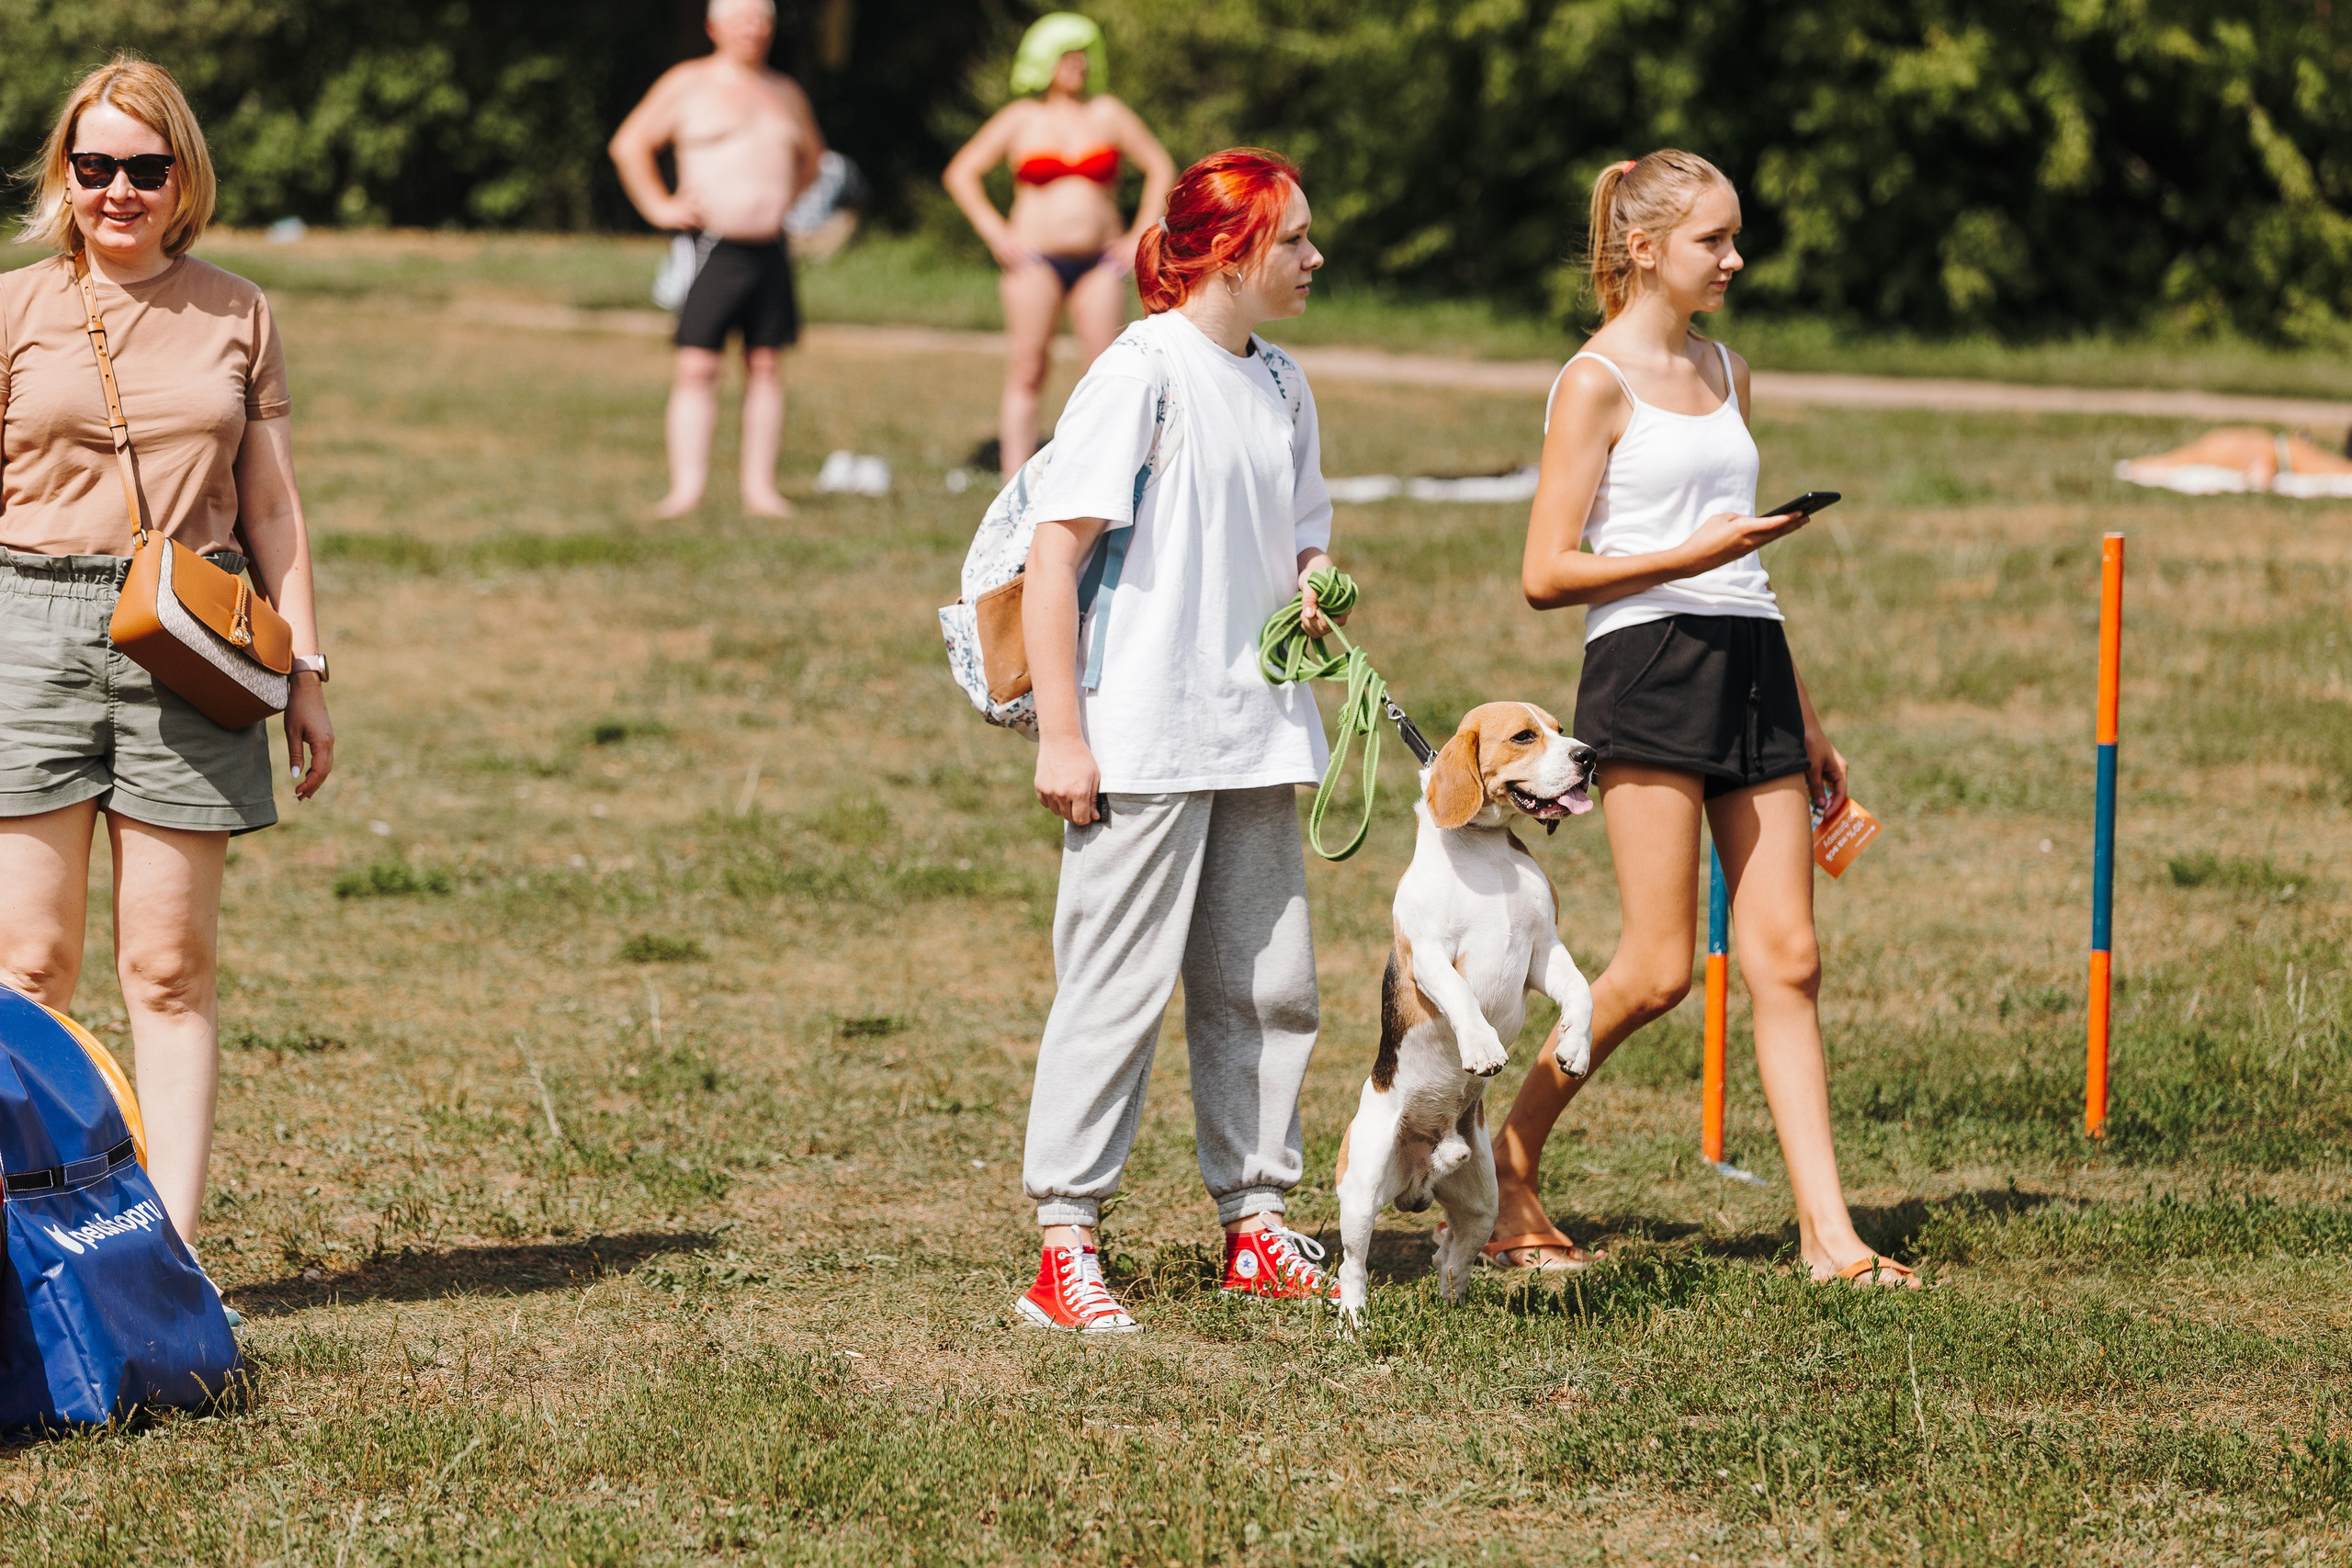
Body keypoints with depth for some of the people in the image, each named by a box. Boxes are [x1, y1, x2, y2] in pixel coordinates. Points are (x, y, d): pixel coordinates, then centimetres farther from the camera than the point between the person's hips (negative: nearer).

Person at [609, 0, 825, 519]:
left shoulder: (786, 93, 14)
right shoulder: (688, 84, 0)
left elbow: (811, 153, 32)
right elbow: (629, 144, 2)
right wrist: (659, 207, -4)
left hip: (770, 250, 5)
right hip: (713, 249, -5)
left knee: (766, 367, 4)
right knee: (696, 366, -10)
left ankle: (760, 486, 9)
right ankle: (687, 488, -10)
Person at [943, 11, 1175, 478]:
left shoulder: (1107, 115, 8)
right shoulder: (1021, 119, 4)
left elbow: (1160, 167, 14)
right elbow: (960, 173, 6)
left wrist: (1140, 236, 5)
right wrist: (995, 233, -3)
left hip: (1098, 263, 2)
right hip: (1035, 260, -2)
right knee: (1026, 375, -5)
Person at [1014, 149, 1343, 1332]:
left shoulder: (1280, 385, 12)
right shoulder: (1142, 372, -10)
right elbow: (1054, 554, -12)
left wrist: (1314, 588, 1)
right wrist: (1059, 736, -15)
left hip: (1256, 734, 8)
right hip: (1141, 740, -7)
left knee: (1266, 988, 10)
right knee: (1117, 988, -7)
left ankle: (1255, 1224, 20)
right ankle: (1064, 1246, -3)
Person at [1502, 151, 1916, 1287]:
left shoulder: (1722, 373, 18)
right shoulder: (1598, 383, -4)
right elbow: (1547, 573, -8)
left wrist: (1804, 719, 23)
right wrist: (1692, 555, -17)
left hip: (1749, 667, 7)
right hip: (1647, 669, -7)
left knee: (1786, 958, 0)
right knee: (1656, 971, -9)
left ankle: (1826, 1231, -3)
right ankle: (1504, 1167, 8)